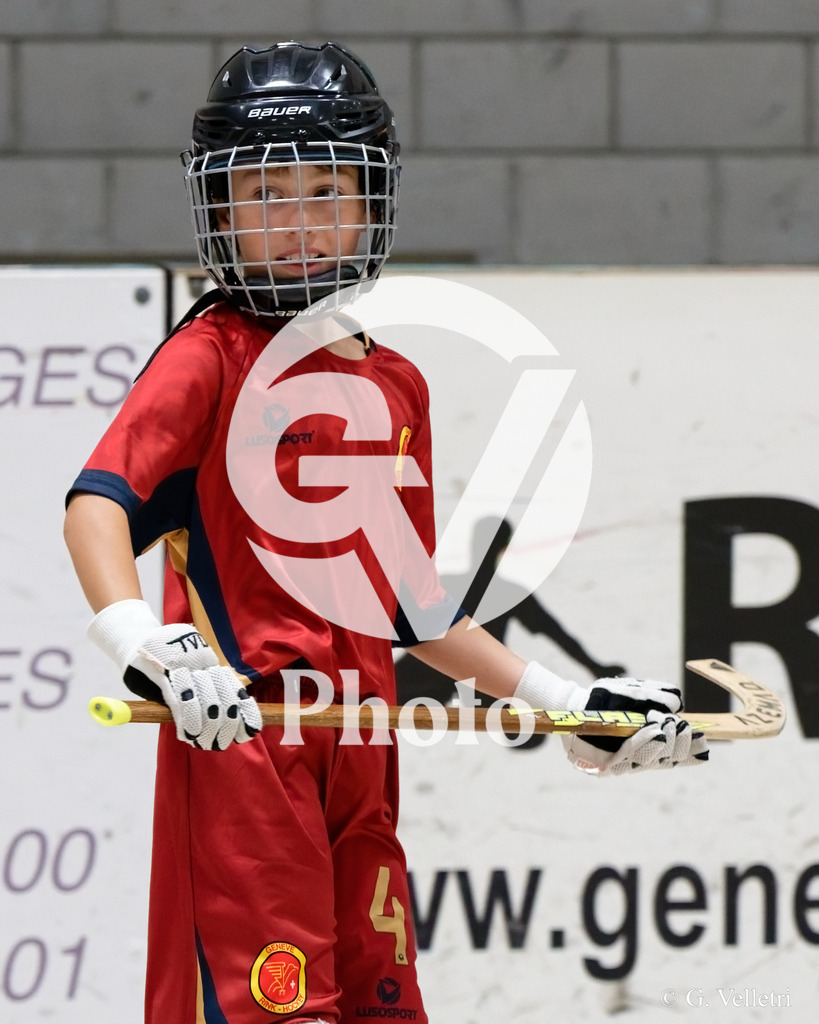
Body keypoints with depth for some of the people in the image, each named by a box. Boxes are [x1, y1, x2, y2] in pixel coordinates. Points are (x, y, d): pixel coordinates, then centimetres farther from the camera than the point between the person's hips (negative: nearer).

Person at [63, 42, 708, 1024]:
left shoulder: (398, 387, 17)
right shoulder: (210, 357, -2)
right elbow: (98, 501, -17)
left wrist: (565, 703, 21)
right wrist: (144, 644, -34)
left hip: (360, 756, 7)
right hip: (239, 727, -7)